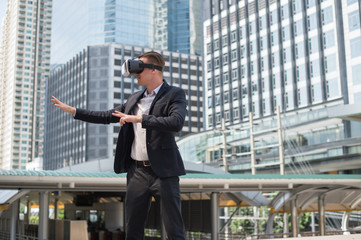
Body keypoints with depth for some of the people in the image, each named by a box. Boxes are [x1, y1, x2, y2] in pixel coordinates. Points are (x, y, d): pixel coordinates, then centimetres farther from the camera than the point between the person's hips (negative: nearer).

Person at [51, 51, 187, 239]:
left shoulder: (175, 95, -4)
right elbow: (107, 117, 23)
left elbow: (176, 123, -22)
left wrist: (139, 119, -21)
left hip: (163, 171, -6)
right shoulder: (134, 99, 17)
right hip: (137, 171, 6)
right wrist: (71, 110, 22)